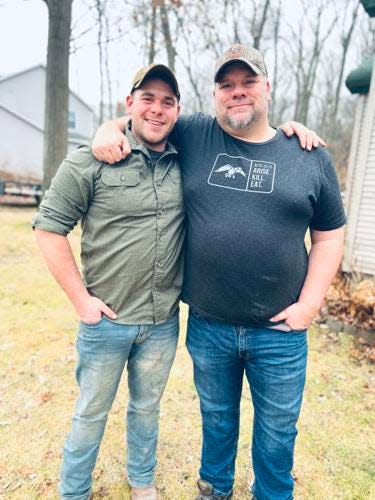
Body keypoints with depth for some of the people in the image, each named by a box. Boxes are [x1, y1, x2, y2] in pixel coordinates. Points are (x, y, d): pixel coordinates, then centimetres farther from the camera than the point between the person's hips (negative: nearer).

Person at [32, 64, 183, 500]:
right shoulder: (91, 161, -10)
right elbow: (49, 228, -9)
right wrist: (81, 299, -11)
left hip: (164, 323, 4)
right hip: (106, 321, -3)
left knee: (146, 409, 24)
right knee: (91, 414, 17)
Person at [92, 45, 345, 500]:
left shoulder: (310, 156, 0)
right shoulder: (194, 135, 0)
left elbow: (329, 236, 4)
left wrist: (310, 303, -5)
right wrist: (110, 129, -7)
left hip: (280, 330, 0)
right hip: (207, 326, 1)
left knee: (276, 430, 19)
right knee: (217, 418, 24)